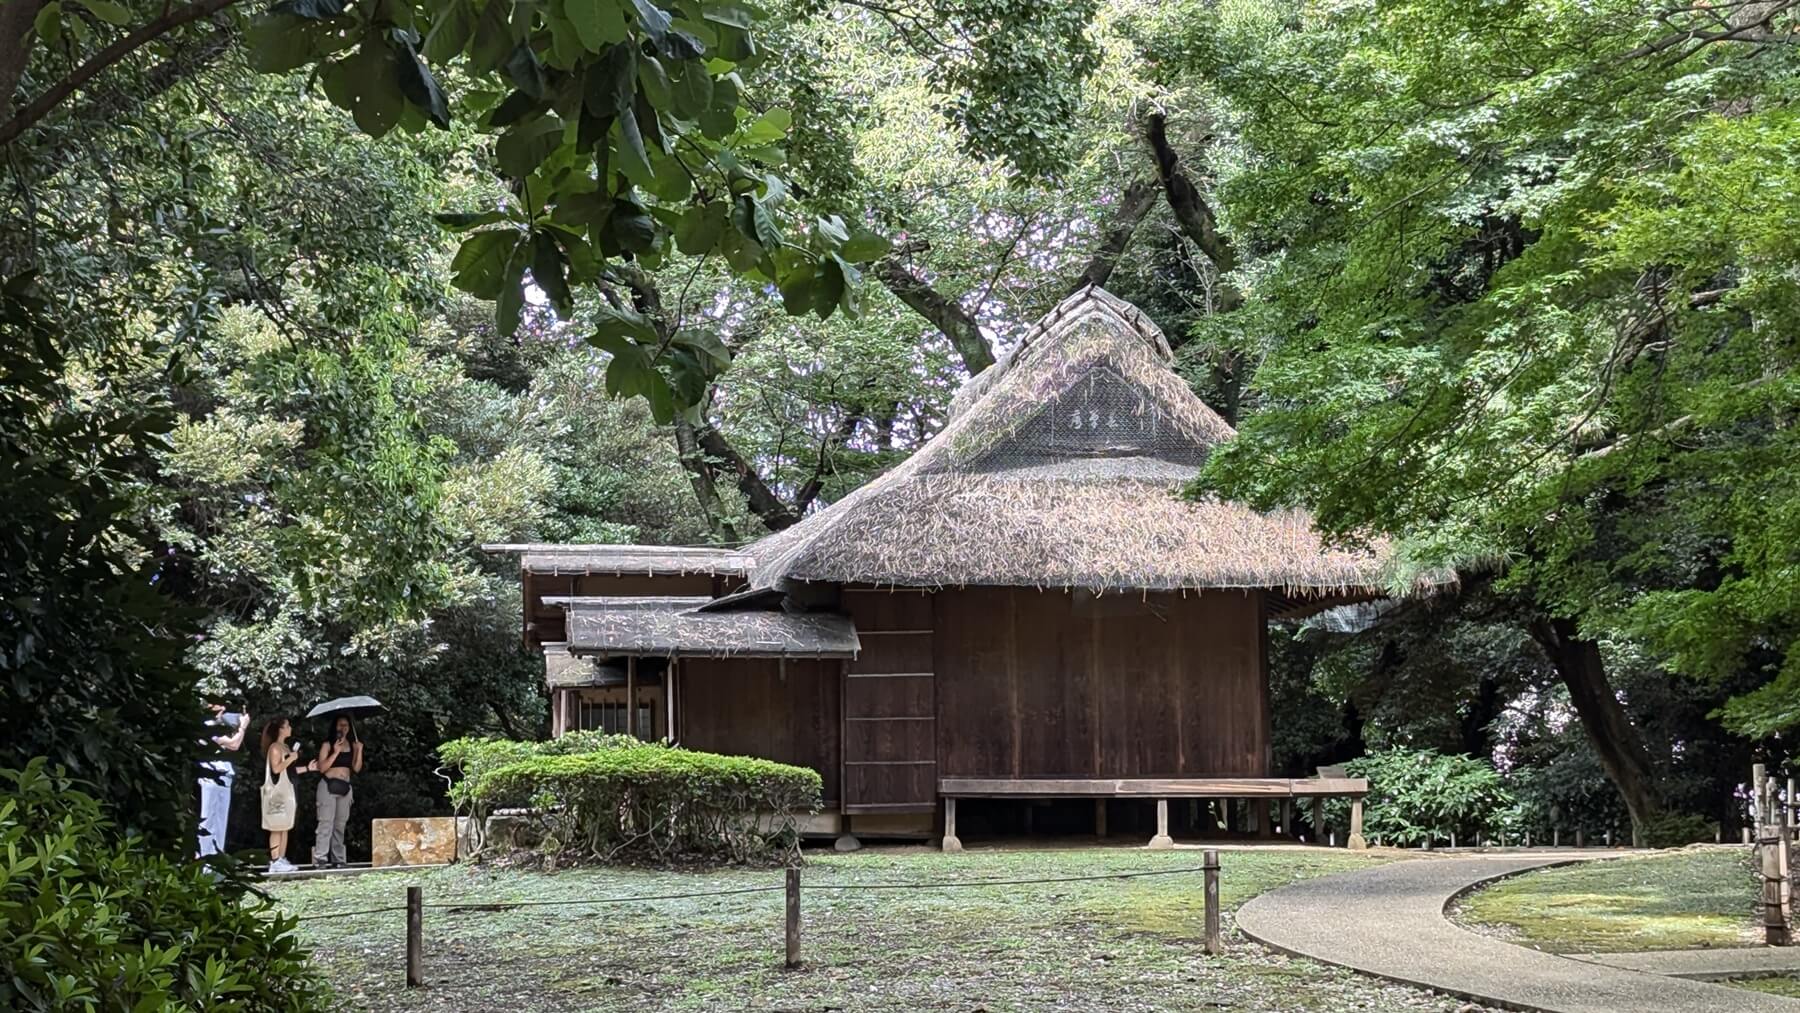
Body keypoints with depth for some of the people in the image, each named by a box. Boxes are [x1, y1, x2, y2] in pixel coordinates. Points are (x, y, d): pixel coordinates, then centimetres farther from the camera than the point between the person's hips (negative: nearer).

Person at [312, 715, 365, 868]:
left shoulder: (352, 745, 11)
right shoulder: (327, 745, -1)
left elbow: (356, 769, 7)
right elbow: (322, 767, -9)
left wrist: (359, 751, -5)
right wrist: (335, 752, -17)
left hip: (345, 788, 5)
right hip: (328, 786, -5)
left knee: (340, 825, 6)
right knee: (326, 823, -10)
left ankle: (338, 860, 7)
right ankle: (321, 858, -11)